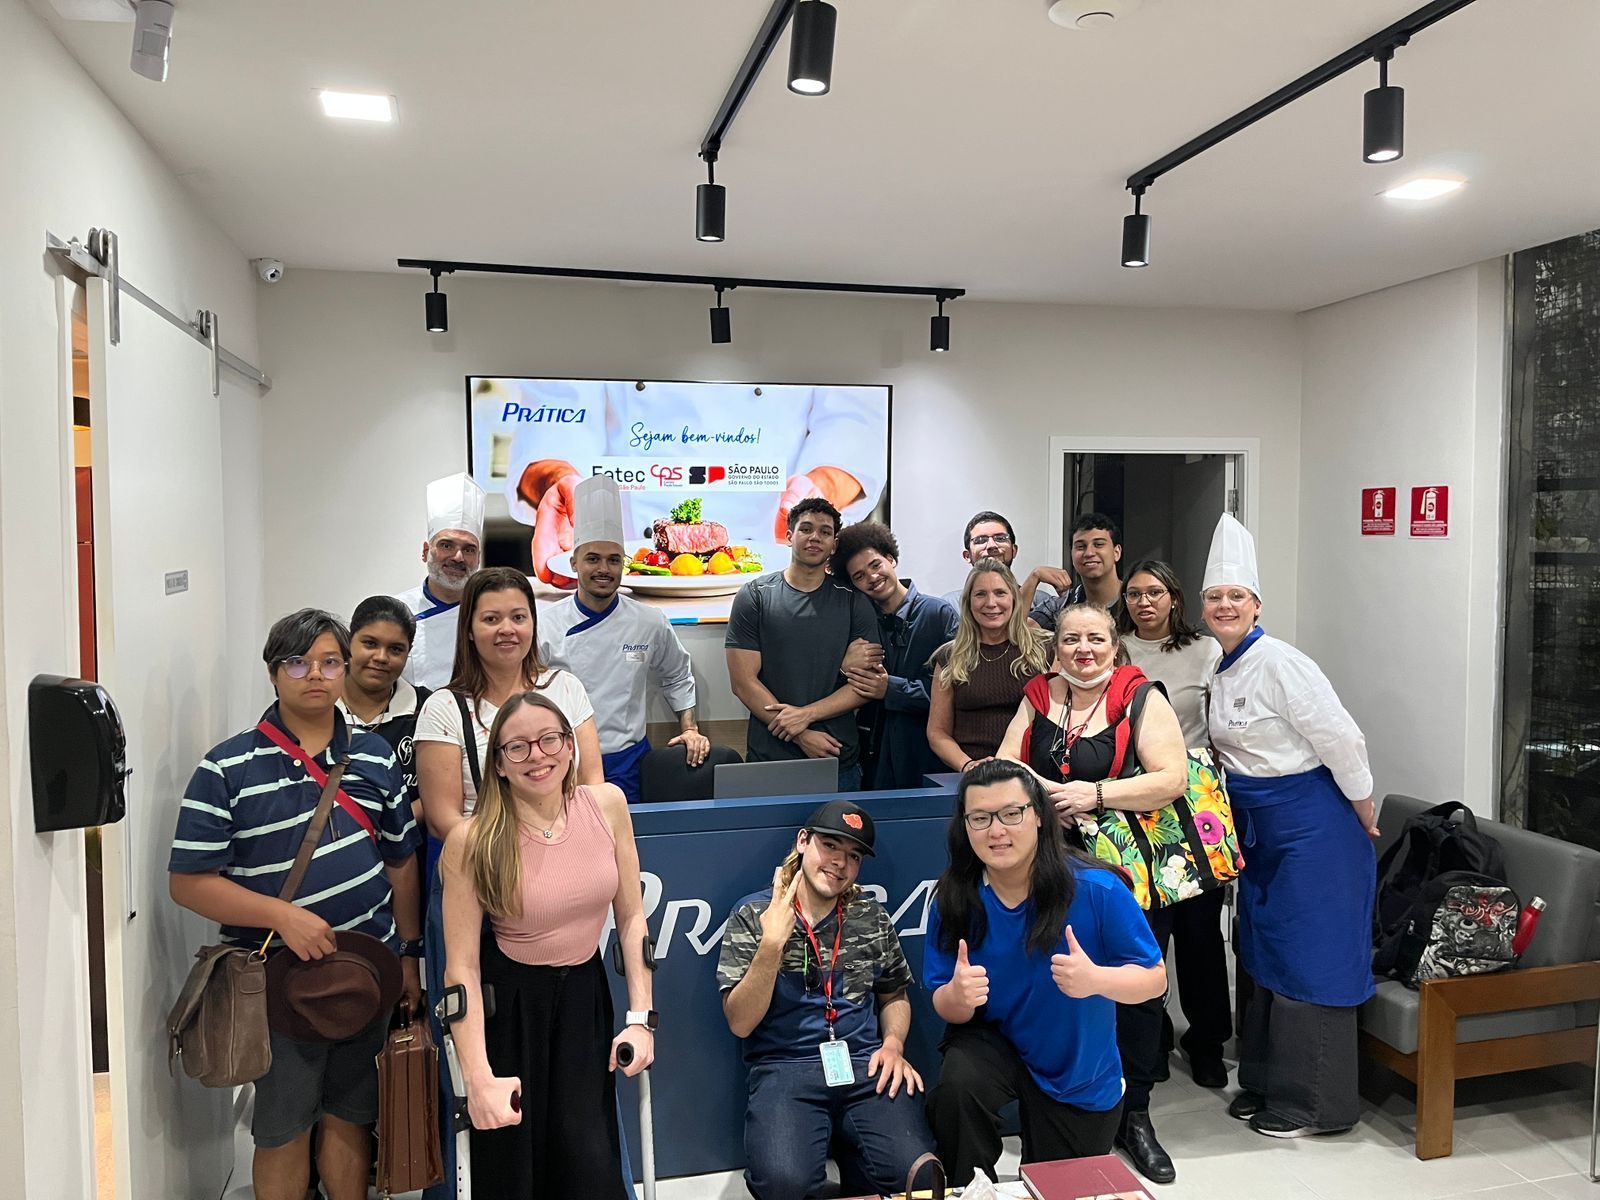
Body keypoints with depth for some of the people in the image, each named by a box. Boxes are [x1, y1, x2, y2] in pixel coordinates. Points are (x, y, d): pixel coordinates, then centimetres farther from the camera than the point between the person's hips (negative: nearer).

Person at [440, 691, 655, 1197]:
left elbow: (631, 916, -2)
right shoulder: (472, 840, -19)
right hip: (507, 1004, -2)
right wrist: (479, 1078, -21)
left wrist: (640, 1017, -6)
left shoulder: (607, 804, -9)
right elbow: (462, 967, -17)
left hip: (584, 994, 3)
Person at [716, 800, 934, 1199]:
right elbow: (740, 1023, -8)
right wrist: (772, 945, -19)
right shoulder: (752, 916, -2)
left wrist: (893, 1043, 1)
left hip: (865, 1066, 3)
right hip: (784, 1068, -2)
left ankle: (849, 1153, 9)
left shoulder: (873, 918, 9)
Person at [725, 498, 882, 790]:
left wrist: (806, 714, -15)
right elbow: (743, 681, -6)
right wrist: (801, 736, -12)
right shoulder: (753, 596, 0)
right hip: (770, 756, -1)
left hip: (840, 760, 1)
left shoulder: (854, 601, 3)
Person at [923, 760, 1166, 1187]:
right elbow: (946, 1009, -10)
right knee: (956, 1087, -33)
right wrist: (958, 996, -36)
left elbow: (1154, 978, -16)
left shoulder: (1097, 888, -26)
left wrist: (1096, 979, -38)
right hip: (994, 1043, 0)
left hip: (1081, 1078, 0)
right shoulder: (953, 900, -18)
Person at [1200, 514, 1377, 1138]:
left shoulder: (1280, 664, -20)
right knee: (1262, 954, 16)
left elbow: (1342, 742, -19)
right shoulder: (1222, 671, 7)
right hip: (1261, 831, 9)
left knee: (1307, 961, 1)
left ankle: (1314, 1103, 16)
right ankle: (1264, 1083, 30)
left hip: (1314, 828, -9)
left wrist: (1367, 826, -11)